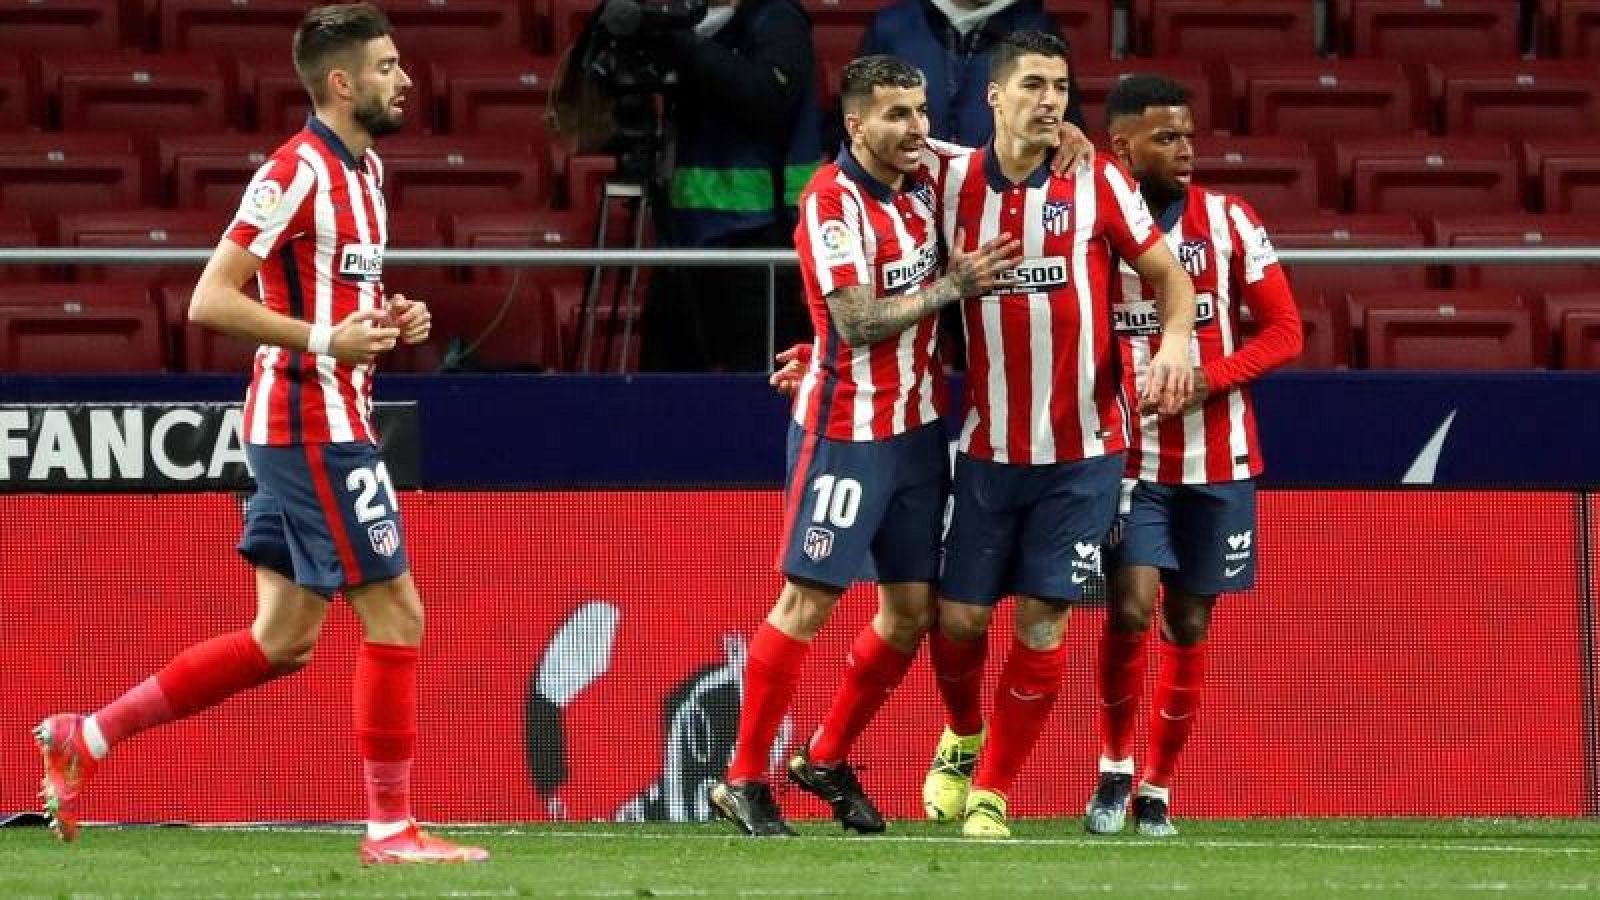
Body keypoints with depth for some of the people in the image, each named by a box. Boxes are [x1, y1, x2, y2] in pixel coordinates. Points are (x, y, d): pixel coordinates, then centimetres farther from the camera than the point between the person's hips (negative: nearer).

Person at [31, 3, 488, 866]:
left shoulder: (361, 169, 15)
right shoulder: (296, 173, -15)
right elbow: (209, 300, -19)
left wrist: (388, 319, 8)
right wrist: (325, 340, -25)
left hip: (316, 428, 10)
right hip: (313, 423, -10)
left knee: (283, 639, 11)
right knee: (395, 612, -6)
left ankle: (85, 738, 17)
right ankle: (391, 827, 0)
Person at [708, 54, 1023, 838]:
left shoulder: (922, 180, 4)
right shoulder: (832, 201, -17)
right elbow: (856, 322, -22)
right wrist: (950, 287, -21)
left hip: (918, 427, 7)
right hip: (847, 432, -7)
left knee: (912, 609, 8)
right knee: (807, 603, -6)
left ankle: (827, 761, 23)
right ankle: (744, 780, 2)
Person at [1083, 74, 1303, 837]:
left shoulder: (1226, 220, 0)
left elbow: (1284, 329, 0)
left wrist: (1211, 378, -15)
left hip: (1216, 458, 2)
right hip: (1127, 455, -2)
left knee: (1188, 625, 6)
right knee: (1130, 608, -16)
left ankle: (1159, 788, 19)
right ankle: (1114, 770, 5)